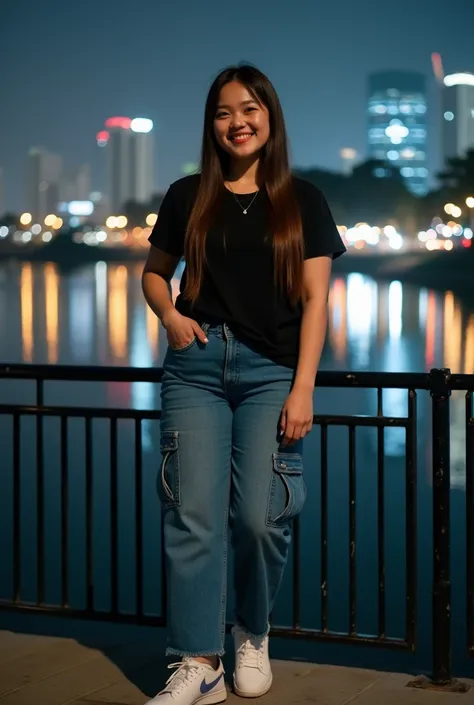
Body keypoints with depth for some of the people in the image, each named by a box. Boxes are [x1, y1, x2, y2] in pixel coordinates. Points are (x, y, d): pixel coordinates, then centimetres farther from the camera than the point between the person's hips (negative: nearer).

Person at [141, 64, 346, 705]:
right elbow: (154, 271, 22)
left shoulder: (302, 201, 7)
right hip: (196, 364, 1)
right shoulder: (188, 196, 11)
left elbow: (315, 299, 2)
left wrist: (302, 388, -7)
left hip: (271, 370, -1)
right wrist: (170, 314, 0)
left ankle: (252, 635, 19)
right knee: (193, 514, -5)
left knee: (260, 516, -7)